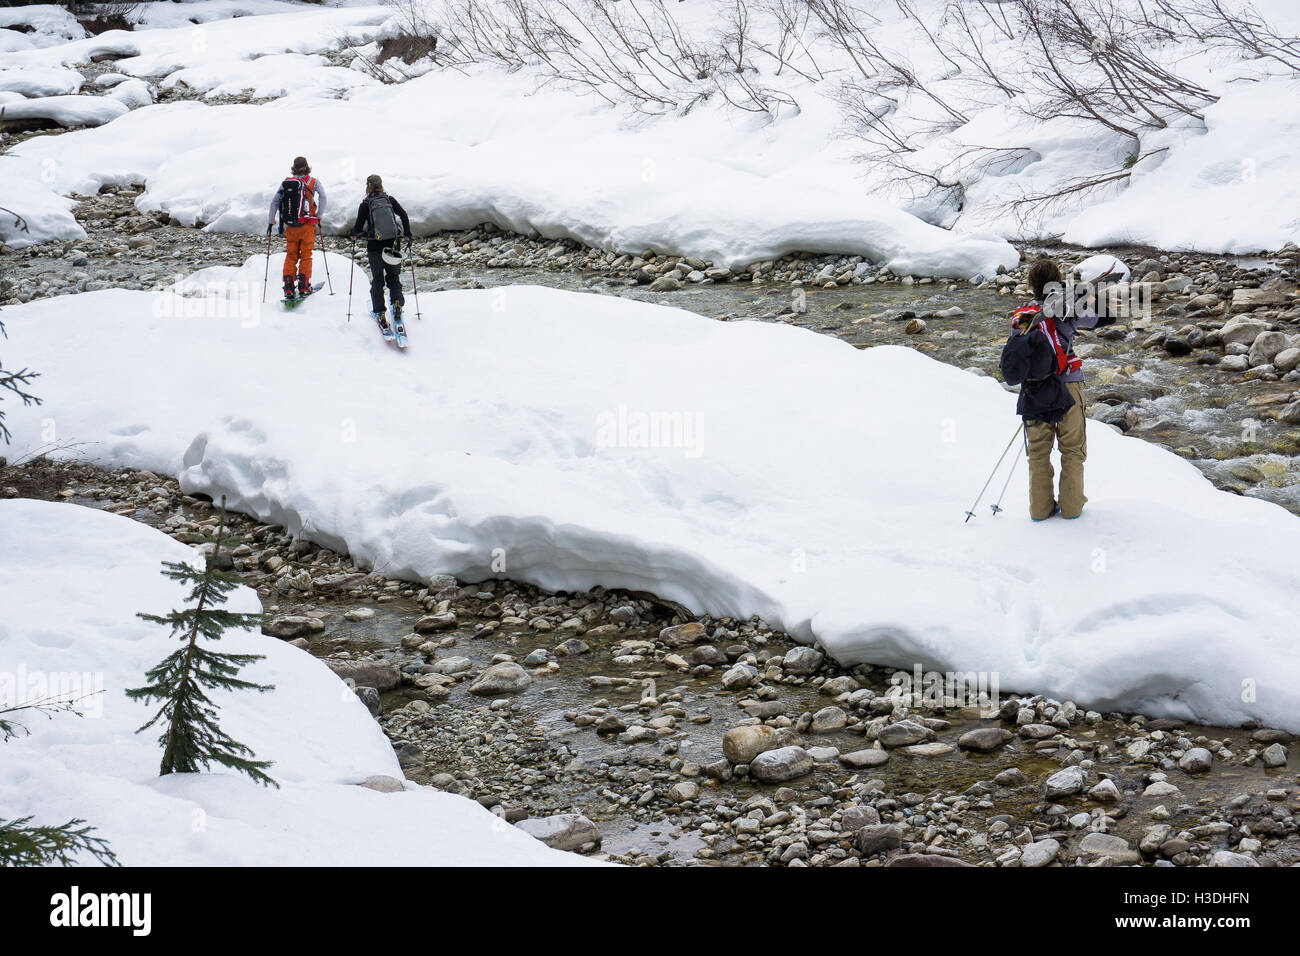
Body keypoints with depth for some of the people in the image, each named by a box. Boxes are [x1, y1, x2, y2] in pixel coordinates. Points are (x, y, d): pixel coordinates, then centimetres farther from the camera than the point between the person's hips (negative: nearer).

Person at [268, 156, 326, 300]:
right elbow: (322, 197, -12)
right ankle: (304, 286, 0)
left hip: (290, 226, 2)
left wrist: (271, 221, 12)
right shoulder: (313, 182, 0)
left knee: (291, 256, 9)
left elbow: (275, 201, 6)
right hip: (307, 225, -2)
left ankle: (288, 287, 1)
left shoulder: (286, 182, 6)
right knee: (306, 256, 5)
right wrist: (319, 216, -3)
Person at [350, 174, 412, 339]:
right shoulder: (390, 200, 3)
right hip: (393, 244, 2)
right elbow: (404, 217, -2)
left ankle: (379, 313, 1)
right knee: (394, 277, 15)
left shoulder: (365, 204, -3)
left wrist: (354, 233, 18)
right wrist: (408, 237, 6)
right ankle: (397, 303, -8)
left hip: (375, 246, -2)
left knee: (377, 281, 8)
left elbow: (358, 228, -5)